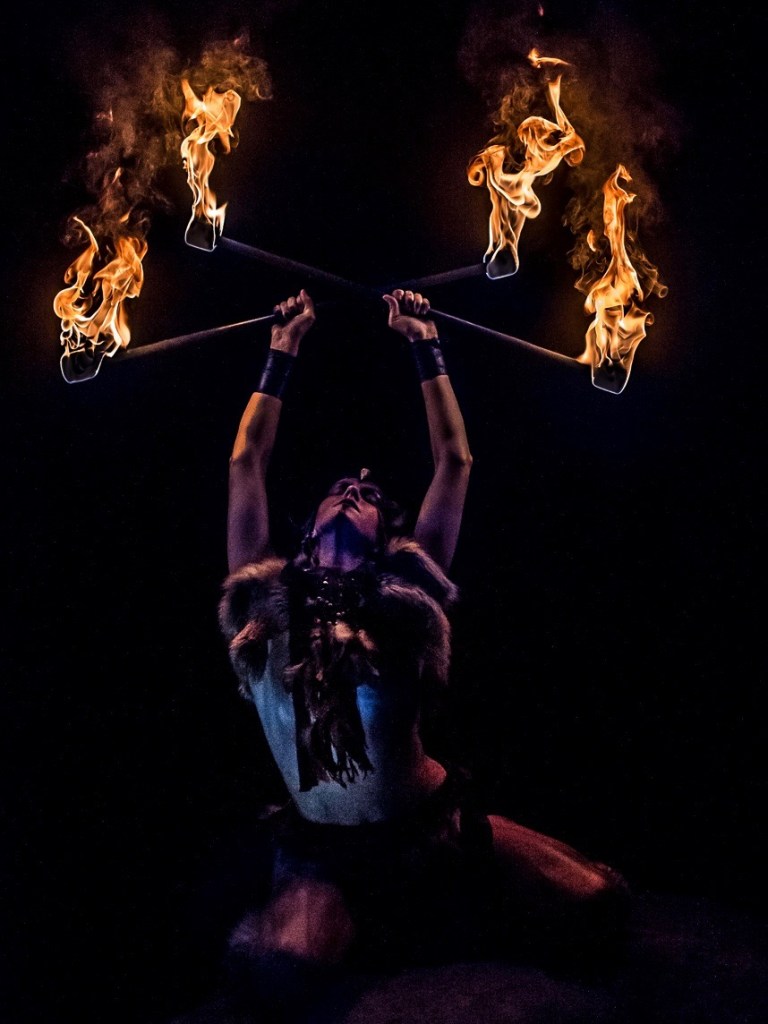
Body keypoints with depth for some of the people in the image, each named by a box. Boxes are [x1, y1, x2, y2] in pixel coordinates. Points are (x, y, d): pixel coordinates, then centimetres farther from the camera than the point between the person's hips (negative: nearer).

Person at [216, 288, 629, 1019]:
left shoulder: (401, 598, 3)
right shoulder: (269, 602, 4)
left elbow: (454, 462, 6)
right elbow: (246, 464, 10)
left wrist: (424, 345, 11)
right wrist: (282, 353, 16)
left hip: (432, 827, 1)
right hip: (323, 849, -1)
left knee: (597, 902, -14)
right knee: (275, 958, -32)